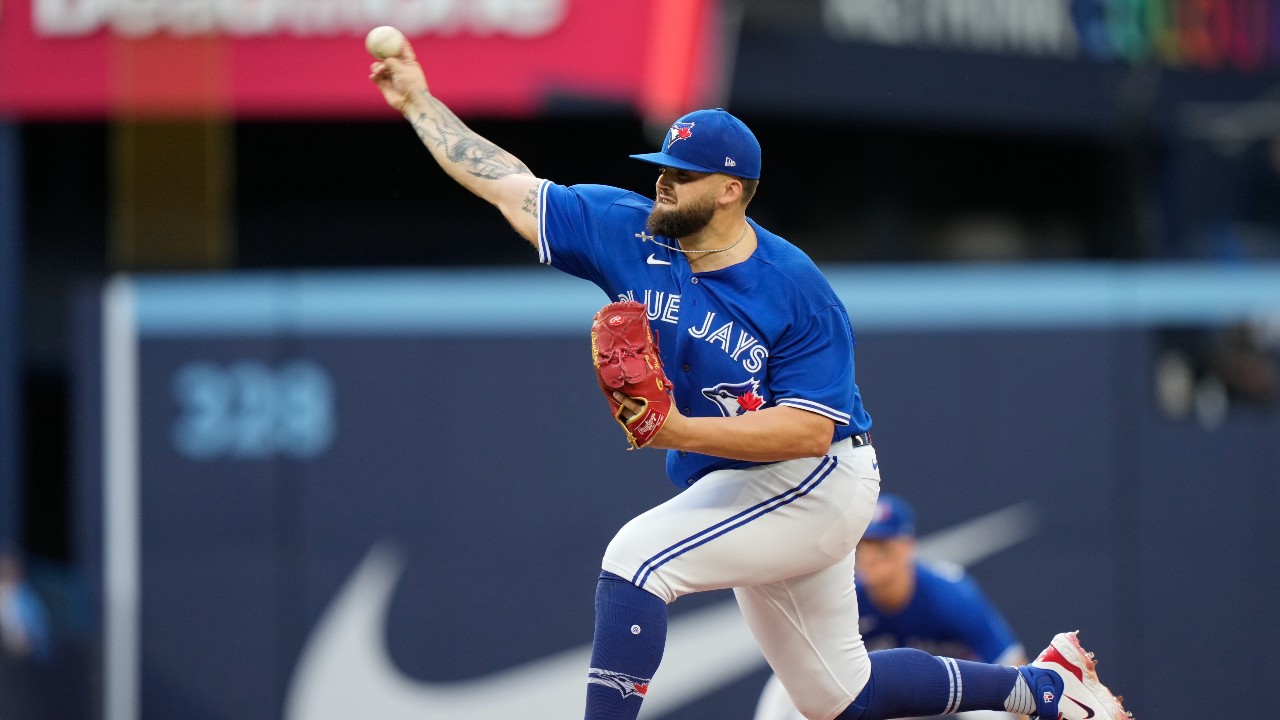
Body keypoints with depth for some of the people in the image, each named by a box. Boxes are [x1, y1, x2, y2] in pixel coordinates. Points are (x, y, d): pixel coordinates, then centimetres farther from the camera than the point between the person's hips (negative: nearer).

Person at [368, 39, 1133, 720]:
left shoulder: (797, 291, -21)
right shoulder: (629, 235, -5)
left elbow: (809, 432, -25)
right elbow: (509, 183, -1)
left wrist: (678, 430, -34)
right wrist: (419, 102, -4)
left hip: (819, 480, -7)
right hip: (741, 490, 7)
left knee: (639, 555, -26)